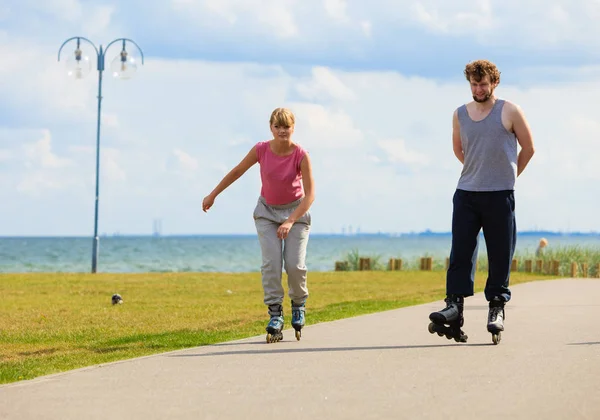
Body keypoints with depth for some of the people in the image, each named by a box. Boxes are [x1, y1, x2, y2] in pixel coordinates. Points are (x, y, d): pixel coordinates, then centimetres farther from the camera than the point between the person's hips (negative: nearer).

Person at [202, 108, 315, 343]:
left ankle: (298, 304, 16)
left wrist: (290, 222, -32)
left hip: (295, 211, -2)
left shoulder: (301, 156, -23)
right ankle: (275, 315, -12)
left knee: (294, 264, -12)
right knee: (271, 262, -14)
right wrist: (213, 195, 7)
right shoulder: (261, 150, -16)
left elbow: (310, 194, -22)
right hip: (267, 210, 2)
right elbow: (238, 171, 0)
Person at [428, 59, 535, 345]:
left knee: (500, 254, -1)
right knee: (460, 251, -6)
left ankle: (497, 309, 4)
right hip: (466, 193, 3)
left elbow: (528, 148, 7)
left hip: (500, 196, -3)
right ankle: (454, 305, -9)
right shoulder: (460, 115, 9)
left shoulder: (509, 112, -1)